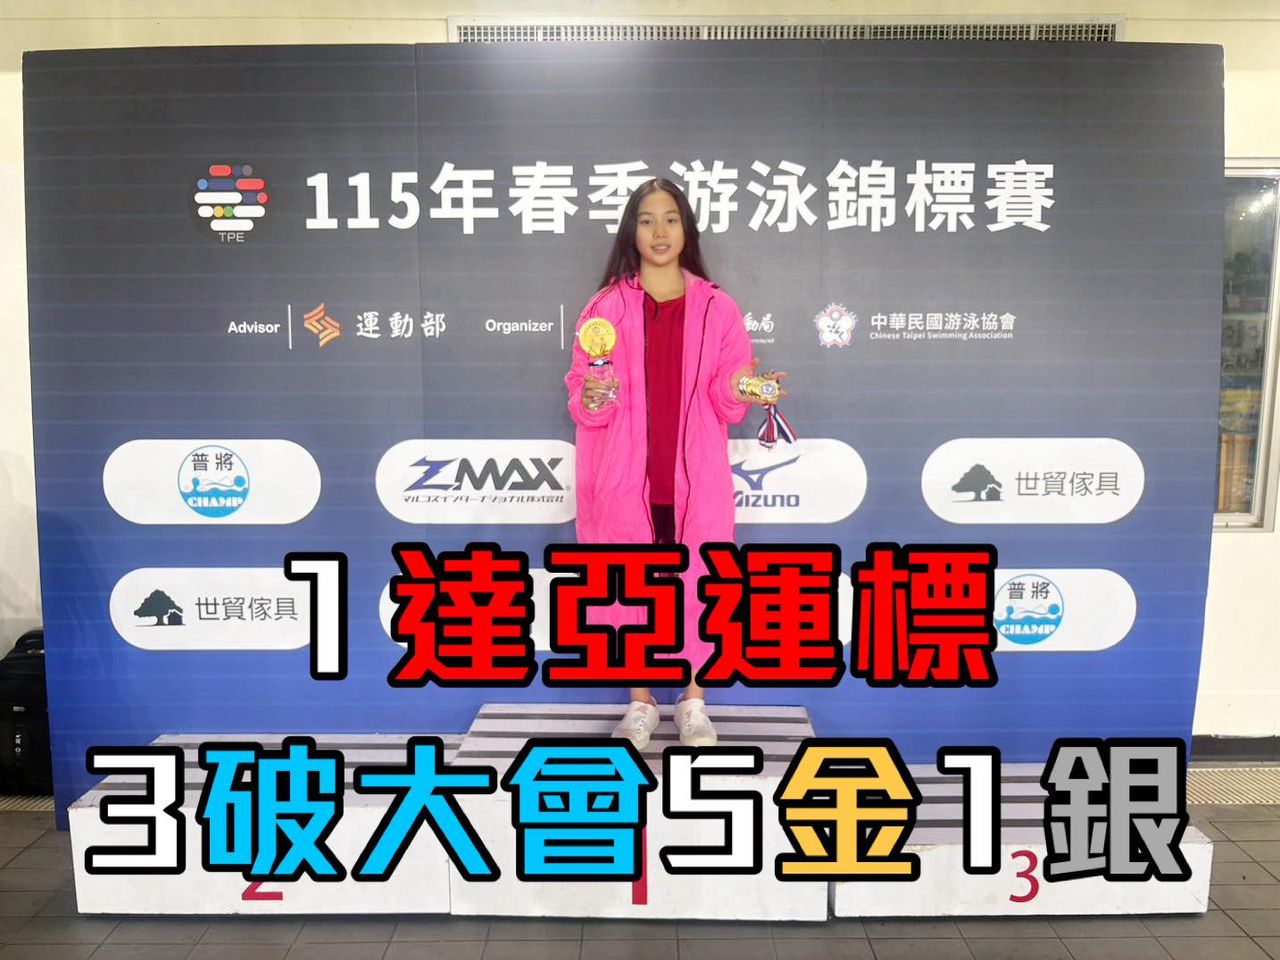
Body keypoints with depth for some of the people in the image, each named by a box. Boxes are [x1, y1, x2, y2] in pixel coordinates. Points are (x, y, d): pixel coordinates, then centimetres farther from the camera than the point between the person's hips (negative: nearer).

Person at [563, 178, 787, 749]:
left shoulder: (717, 308, 5)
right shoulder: (607, 306, 2)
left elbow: (726, 404, 5)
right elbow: (580, 398, 1)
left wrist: (739, 392, -16)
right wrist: (593, 397, -20)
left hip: (695, 476, 1)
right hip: (625, 474, 0)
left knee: (697, 584, 6)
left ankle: (694, 703, 24)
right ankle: (640, 703, 25)